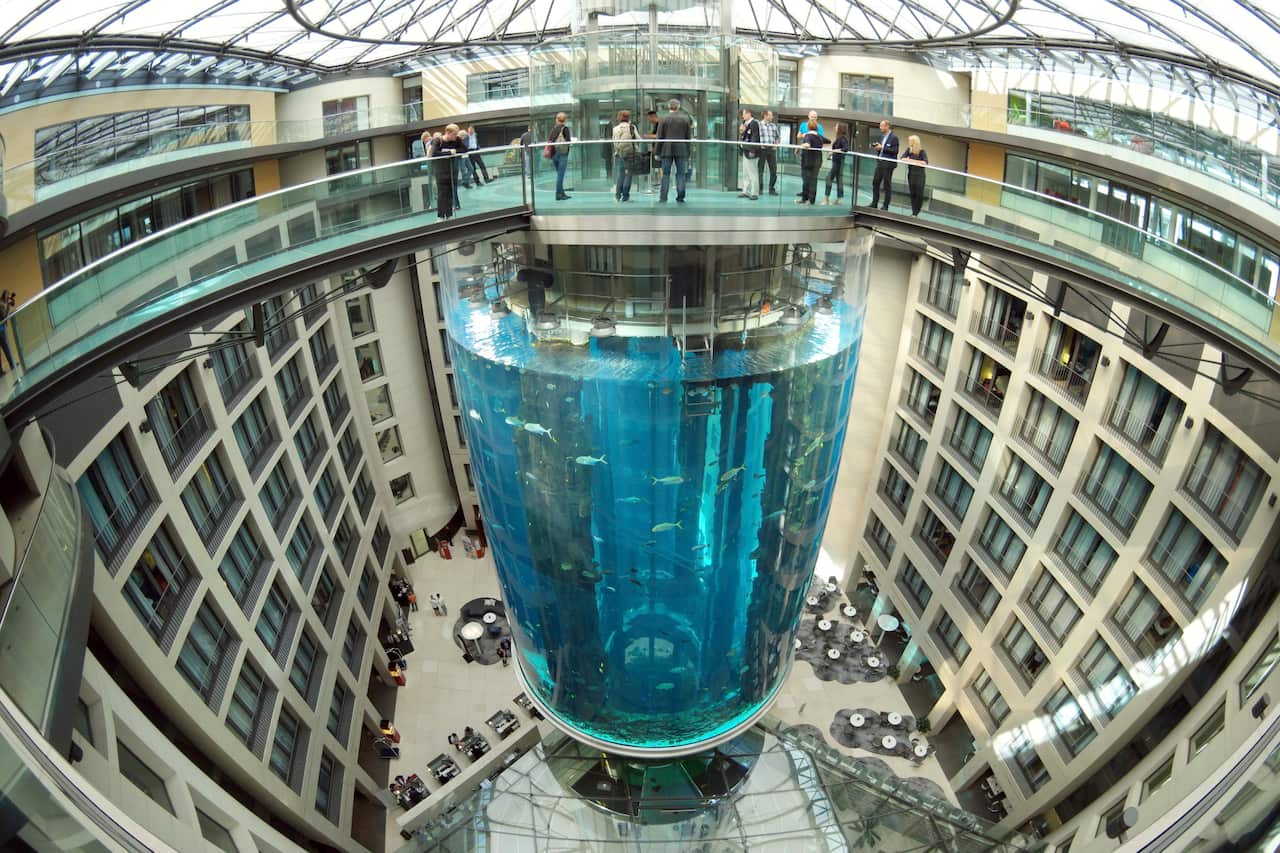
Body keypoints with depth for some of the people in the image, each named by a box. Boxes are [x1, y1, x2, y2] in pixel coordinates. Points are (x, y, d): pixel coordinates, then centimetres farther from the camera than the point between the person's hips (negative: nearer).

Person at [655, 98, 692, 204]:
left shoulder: (663, 119, -1)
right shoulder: (685, 119, 3)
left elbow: (659, 137, -1)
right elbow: (688, 137, 5)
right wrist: (688, 153, 10)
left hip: (667, 150, -1)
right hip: (681, 151, 1)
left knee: (665, 174, 3)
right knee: (681, 174, 5)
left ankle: (663, 198, 0)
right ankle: (680, 198, 3)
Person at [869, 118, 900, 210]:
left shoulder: (894, 137, -10)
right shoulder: (883, 136, 14)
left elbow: (895, 151, -16)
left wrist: (882, 148, -18)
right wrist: (877, 147, 1)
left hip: (888, 164, -8)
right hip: (880, 162, 8)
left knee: (887, 185, -1)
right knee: (875, 182, 7)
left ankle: (886, 206, 5)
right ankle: (874, 203, 15)